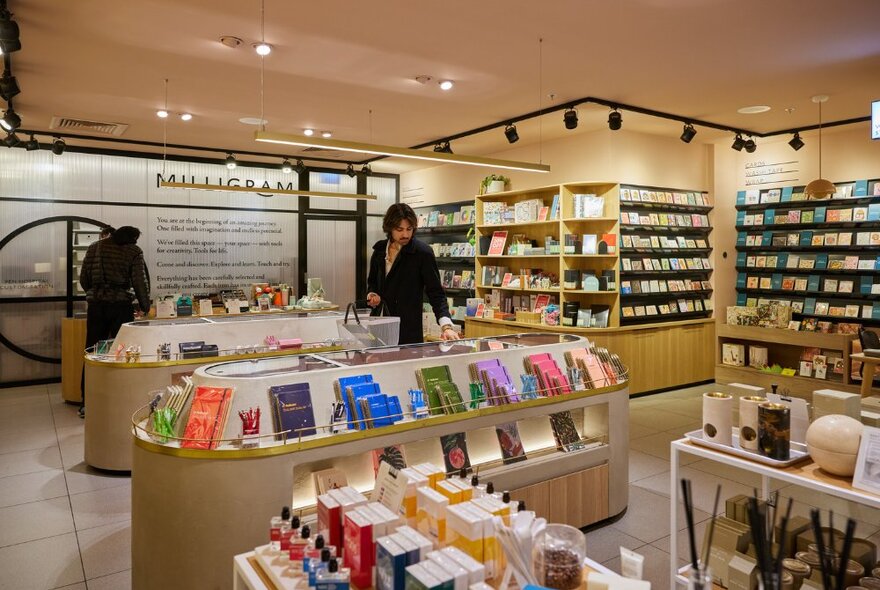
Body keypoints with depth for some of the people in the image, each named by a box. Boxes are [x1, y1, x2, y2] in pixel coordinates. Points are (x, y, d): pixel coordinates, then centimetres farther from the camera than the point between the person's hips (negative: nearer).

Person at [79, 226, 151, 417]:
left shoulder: (95, 247, 11)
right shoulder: (134, 251, 1)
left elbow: (83, 279, 10)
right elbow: (139, 281, -5)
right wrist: (144, 307, 7)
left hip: (96, 305, 3)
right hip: (121, 305, -3)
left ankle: (87, 404, 14)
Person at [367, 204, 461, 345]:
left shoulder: (423, 253, -10)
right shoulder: (379, 249, 6)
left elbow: (436, 293, -13)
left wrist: (446, 325, -26)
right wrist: (372, 295, -1)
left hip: (408, 330, -4)